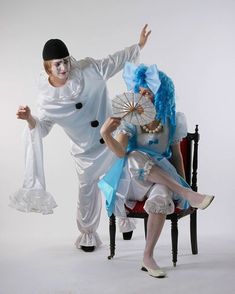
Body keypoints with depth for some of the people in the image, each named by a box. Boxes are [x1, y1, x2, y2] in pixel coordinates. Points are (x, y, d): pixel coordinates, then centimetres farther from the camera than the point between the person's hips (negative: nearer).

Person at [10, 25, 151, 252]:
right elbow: (42, 127, -10)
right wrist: (29, 119, -31)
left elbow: (115, 61, -1)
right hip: (86, 150, -1)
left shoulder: (88, 70, -15)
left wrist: (139, 45, 3)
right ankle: (87, 233, 37)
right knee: (87, 190, 12)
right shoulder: (47, 96, -15)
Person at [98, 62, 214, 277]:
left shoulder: (173, 120, -3)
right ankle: (188, 195, -31)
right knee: (135, 158, -36)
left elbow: (176, 154, 7)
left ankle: (148, 257, -24)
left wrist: (183, 182, 1)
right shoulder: (130, 118, -7)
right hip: (134, 178, 0)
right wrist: (105, 134, -38)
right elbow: (121, 152, -20)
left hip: (163, 178, 0)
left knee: (162, 197, -37)